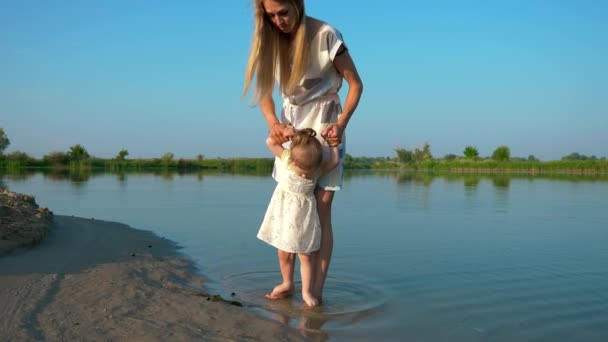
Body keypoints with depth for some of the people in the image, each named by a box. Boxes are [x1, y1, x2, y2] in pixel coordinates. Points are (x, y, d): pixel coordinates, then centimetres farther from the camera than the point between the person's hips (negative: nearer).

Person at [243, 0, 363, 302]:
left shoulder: (325, 35, -17)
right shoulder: (271, 40, -3)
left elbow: (356, 84, -10)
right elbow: (264, 90, 0)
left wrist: (341, 124, -22)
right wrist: (273, 122, -19)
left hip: (324, 125, -5)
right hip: (290, 125, 5)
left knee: (321, 211, -6)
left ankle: (317, 291, -3)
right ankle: (287, 282, 12)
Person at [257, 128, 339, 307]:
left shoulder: (318, 169, -15)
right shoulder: (287, 158, -13)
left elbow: (334, 161, -29)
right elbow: (270, 142, -9)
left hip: (303, 214, -1)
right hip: (283, 211, 2)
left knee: (306, 256, 1)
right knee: (284, 252, 14)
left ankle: (306, 291, 10)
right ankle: (287, 282, 32)